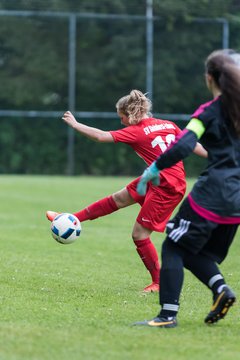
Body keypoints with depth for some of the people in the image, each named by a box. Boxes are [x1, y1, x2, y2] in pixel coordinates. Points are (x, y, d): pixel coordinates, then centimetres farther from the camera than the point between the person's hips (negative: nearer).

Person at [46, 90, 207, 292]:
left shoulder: (137, 132, -14)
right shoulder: (169, 125, 5)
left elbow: (101, 136, -16)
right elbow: (193, 144, 4)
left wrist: (74, 124, -5)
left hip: (167, 189, -9)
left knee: (139, 234, 1)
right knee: (118, 199, 19)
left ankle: (159, 283, 11)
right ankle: (72, 220, 30)